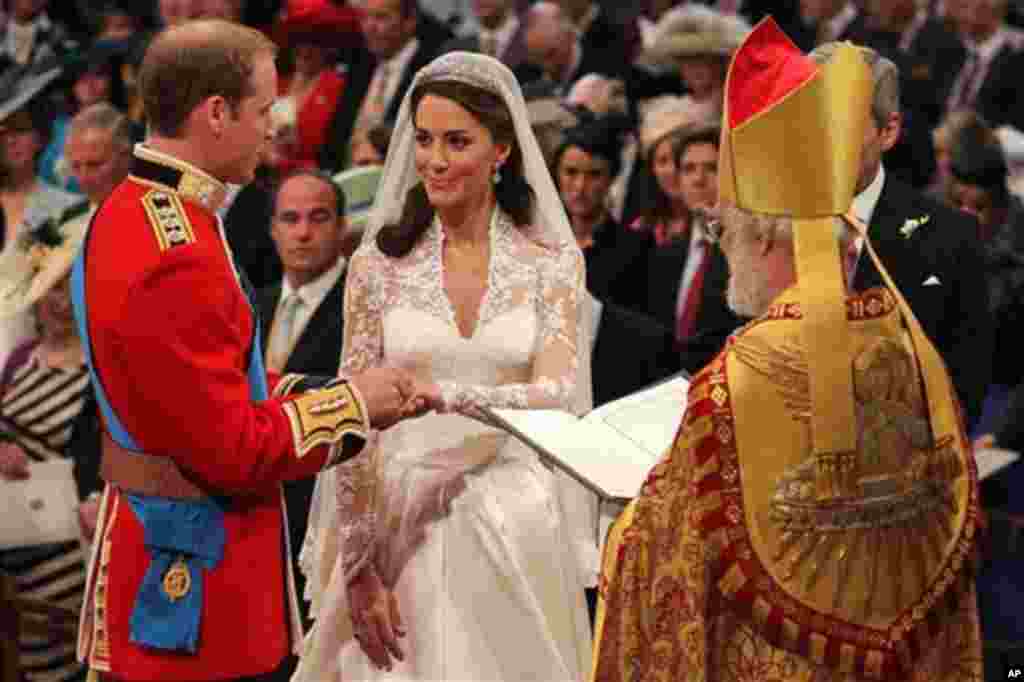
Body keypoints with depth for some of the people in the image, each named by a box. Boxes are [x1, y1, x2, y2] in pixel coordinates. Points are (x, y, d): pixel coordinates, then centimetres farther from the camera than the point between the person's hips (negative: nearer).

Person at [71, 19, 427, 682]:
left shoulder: (131, 213, 8)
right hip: (192, 585, -10)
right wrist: (352, 403, -10)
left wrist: (337, 394, 5)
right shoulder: (177, 264, -24)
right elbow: (234, 451, -22)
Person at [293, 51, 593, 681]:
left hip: (517, 530, 0)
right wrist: (359, 566, -8)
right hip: (403, 523, 0)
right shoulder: (380, 263, 2)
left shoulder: (553, 262, 1)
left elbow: (557, 394, -12)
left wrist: (439, 392, -28)